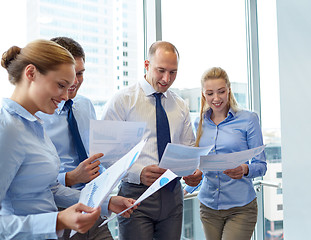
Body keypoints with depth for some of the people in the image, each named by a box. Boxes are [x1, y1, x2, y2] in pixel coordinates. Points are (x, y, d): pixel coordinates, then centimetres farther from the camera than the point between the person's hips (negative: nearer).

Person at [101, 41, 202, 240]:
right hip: (136, 193, -4)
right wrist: (138, 172, -24)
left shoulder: (180, 106, 11)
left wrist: (195, 171, -7)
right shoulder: (122, 101, -5)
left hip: (173, 193, 5)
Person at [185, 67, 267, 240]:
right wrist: (188, 188, 6)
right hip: (208, 205, 4)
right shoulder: (200, 123, 7)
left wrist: (245, 170, -23)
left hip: (240, 208, -3)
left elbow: (261, 165, -5)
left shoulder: (248, 119, -4)